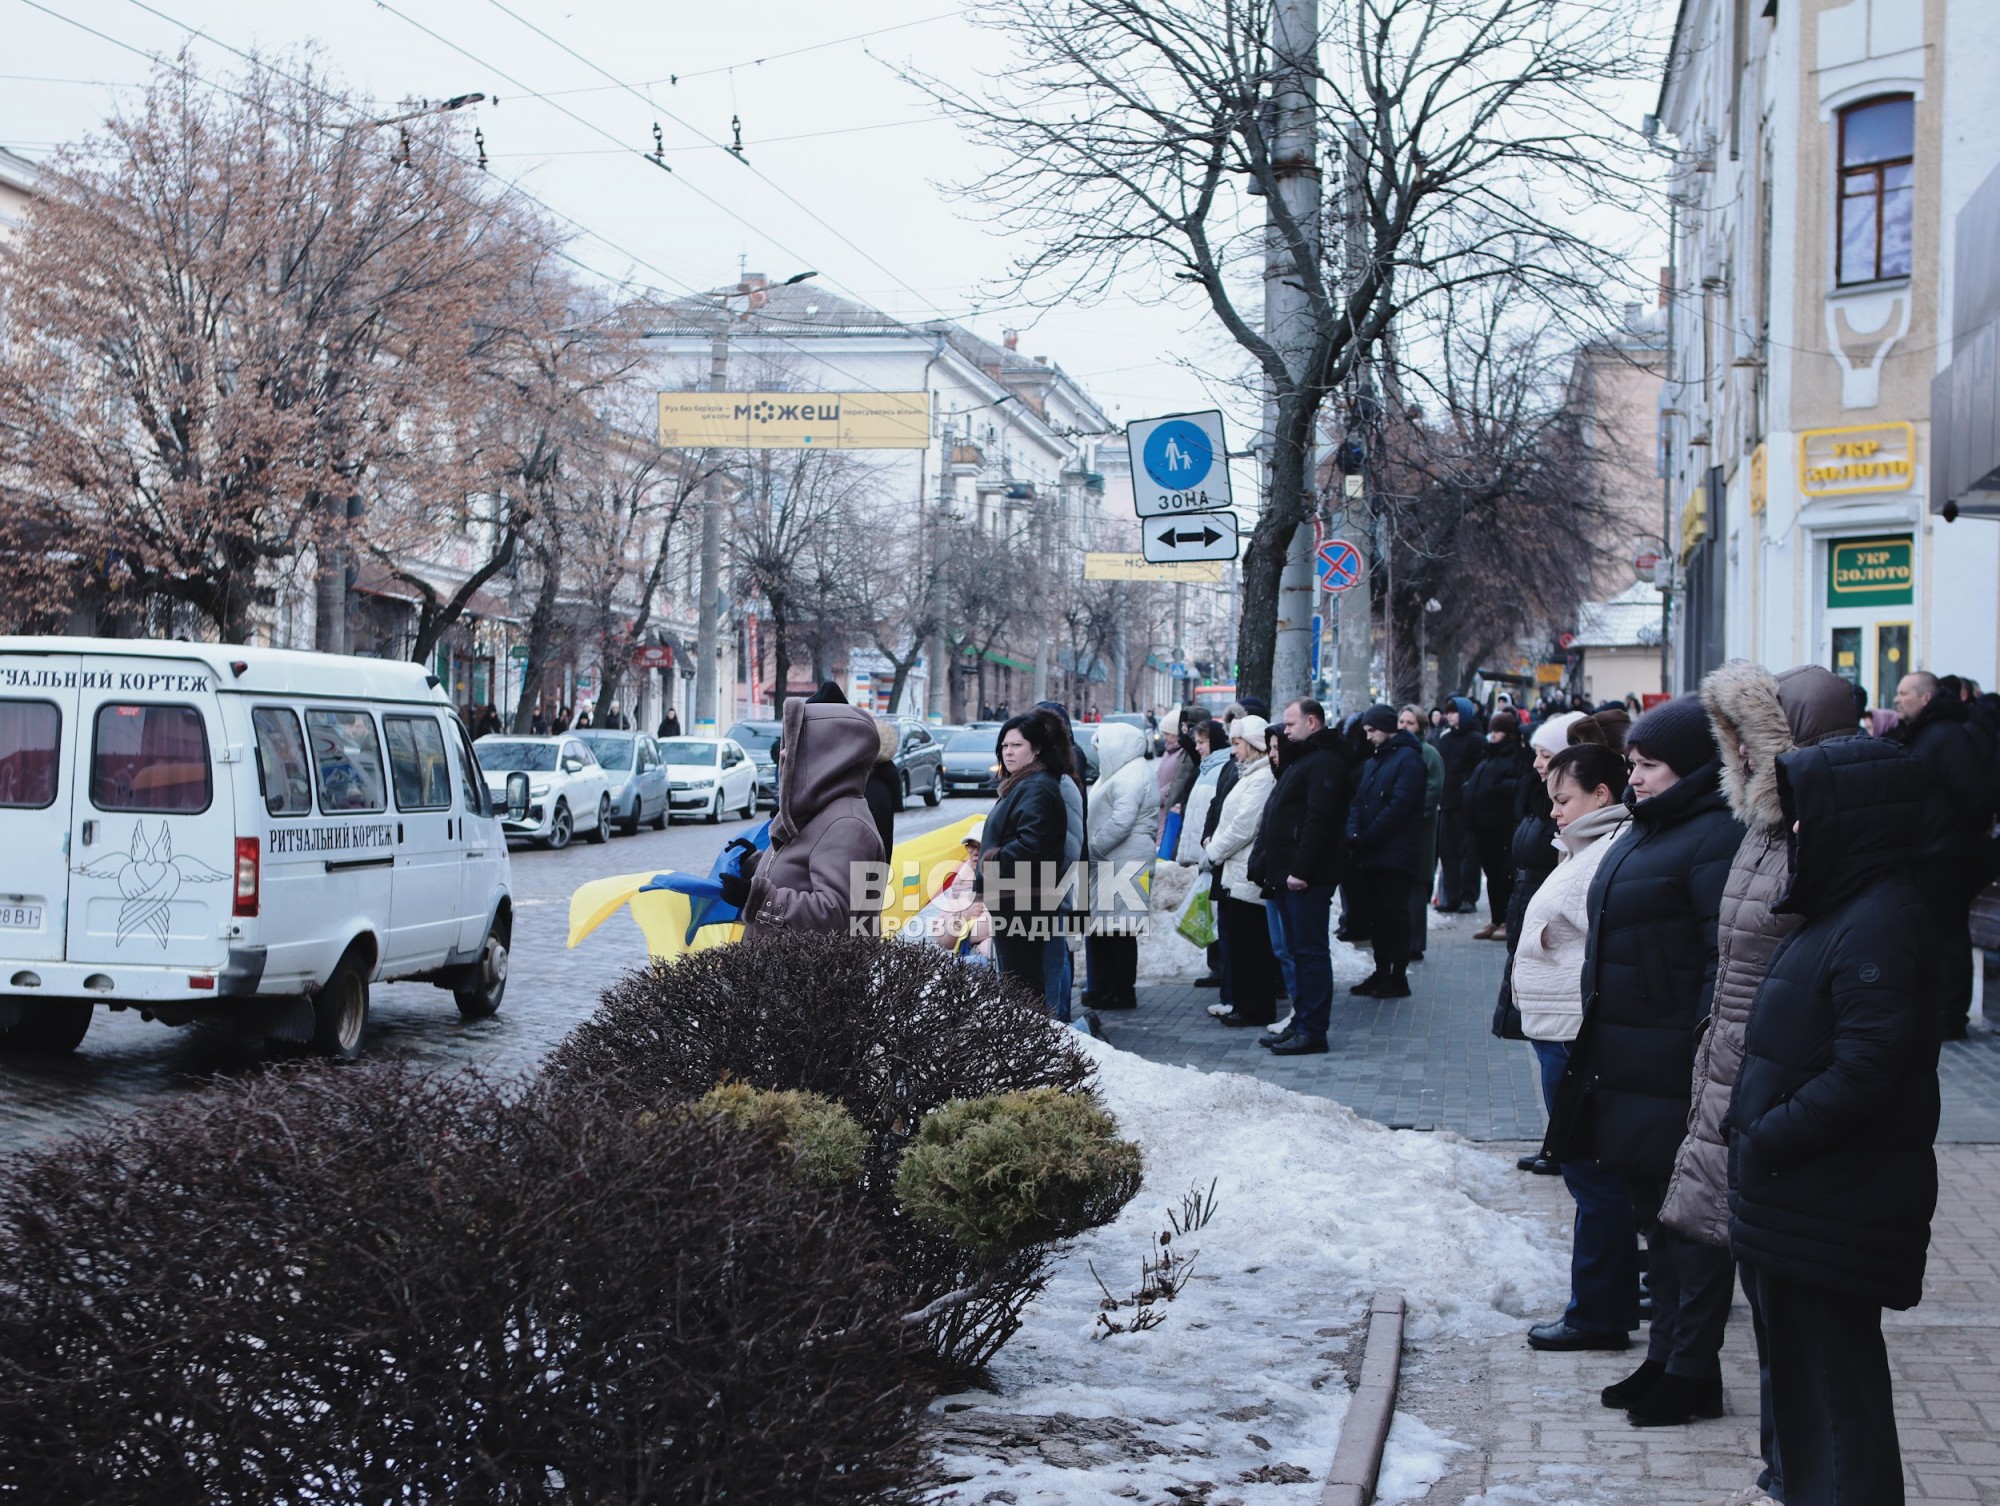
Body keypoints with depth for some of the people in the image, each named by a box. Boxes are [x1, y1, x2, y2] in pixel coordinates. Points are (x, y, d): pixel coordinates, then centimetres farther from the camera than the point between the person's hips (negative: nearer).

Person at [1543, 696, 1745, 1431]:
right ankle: (1667, 1356, 26)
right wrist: (1596, 1048, 20)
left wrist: (1707, 1053, -25)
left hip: (1675, 1065, -10)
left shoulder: (1715, 837, -15)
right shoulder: (1643, 833, 15)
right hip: (1627, 1059, 10)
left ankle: (1691, 1371, 7)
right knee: (1654, 1211, 16)